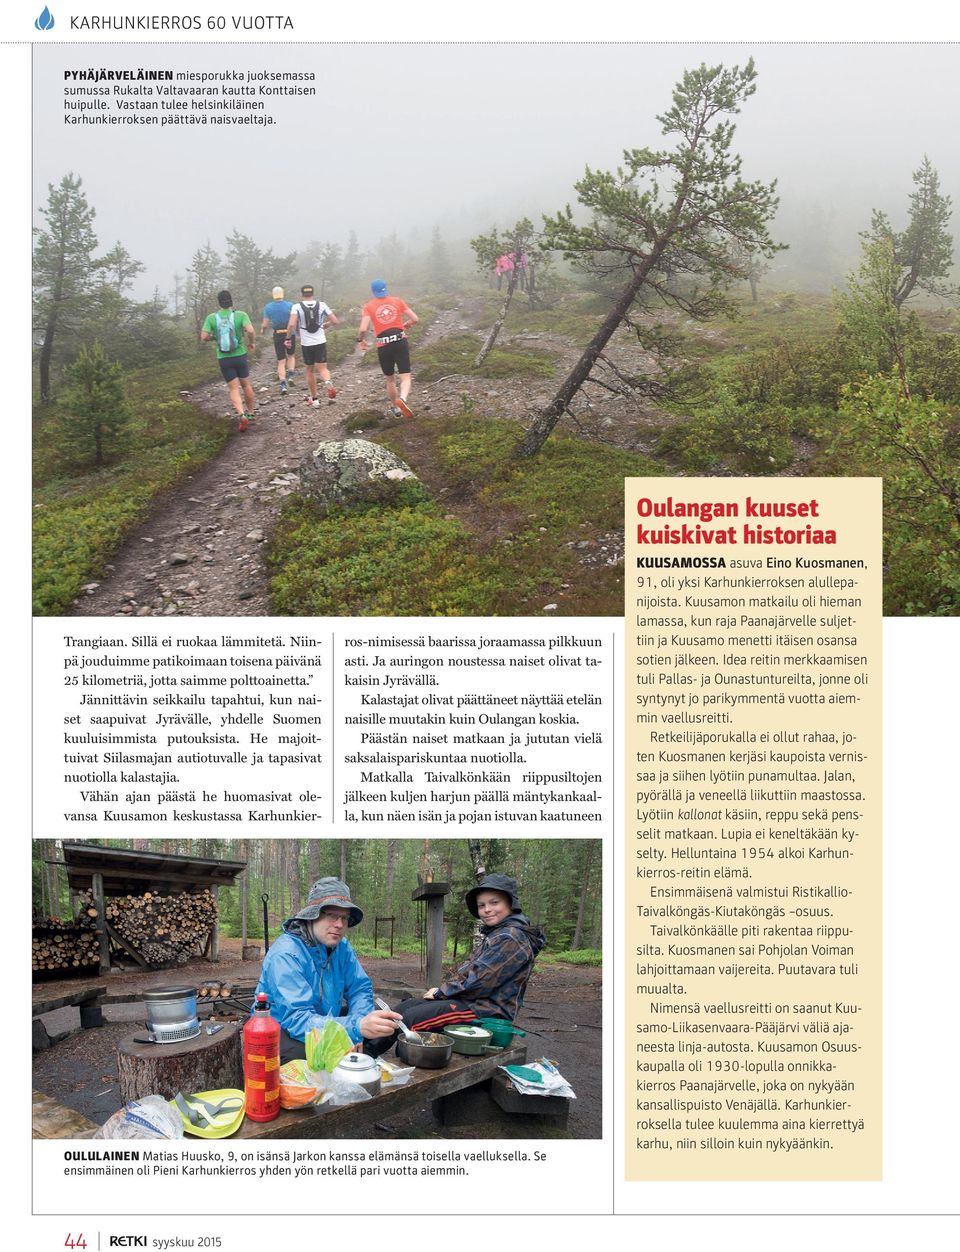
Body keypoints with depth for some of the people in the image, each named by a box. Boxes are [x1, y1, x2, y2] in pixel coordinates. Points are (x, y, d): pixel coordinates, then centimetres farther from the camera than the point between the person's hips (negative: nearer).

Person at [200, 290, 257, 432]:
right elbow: (250, 330, -23)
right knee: (246, 385, 18)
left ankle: (241, 415, -18)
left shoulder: (212, 318, -4)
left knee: (234, 388, 3)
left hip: (223, 359, 0)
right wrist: (252, 343, -4)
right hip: (240, 356, 0)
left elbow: (204, 337, -9)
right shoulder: (240, 315, -8)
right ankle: (250, 413, 30)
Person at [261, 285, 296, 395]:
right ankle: (290, 376, 5)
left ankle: (283, 384, -8)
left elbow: (265, 325, -3)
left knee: (281, 361, 8)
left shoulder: (268, 307, -4)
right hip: (290, 334, 0)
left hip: (277, 335, 0)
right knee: (291, 355, 26)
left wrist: (262, 328, 19)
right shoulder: (290, 305, -6)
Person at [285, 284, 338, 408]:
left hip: (306, 344, 0)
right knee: (322, 368, 3)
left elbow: (291, 324, -19)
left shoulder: (297, 307, -6)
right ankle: (328, 383, -31)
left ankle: (314, 399, 21)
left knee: (310, 371, 15)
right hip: (320, 342, 0)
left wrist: (288, 338, -4)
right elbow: (335, 322, 0)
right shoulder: (322, 305, 0)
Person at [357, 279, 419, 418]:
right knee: (405, 377, -3)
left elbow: (363, 329, -10)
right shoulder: (397, 301, 6)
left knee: (390, 379, 20)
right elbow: (415, 319, 5)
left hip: (383, 346, 0)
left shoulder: (369, 306, 1)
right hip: (401, 342, 0)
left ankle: (396, 408, 30)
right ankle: (402, 398, -33)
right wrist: (406, 325, 25)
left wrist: (360, 340, 10)